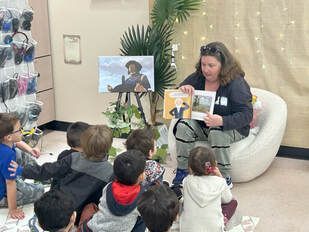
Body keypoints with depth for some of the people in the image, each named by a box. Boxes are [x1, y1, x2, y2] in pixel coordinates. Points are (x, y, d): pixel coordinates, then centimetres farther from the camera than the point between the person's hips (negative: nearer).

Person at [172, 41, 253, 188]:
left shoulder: (236, 83, -15)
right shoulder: (197, 78, -1)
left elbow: (246, 115, -21)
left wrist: (222, 121, -38)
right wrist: (183, 90, -18)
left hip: (231, 129, -4)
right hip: (201, 126, 5)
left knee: (217, 132, -36)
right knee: (183, 125, -24)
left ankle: (225, 179, -20)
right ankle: (182, 172, -13)